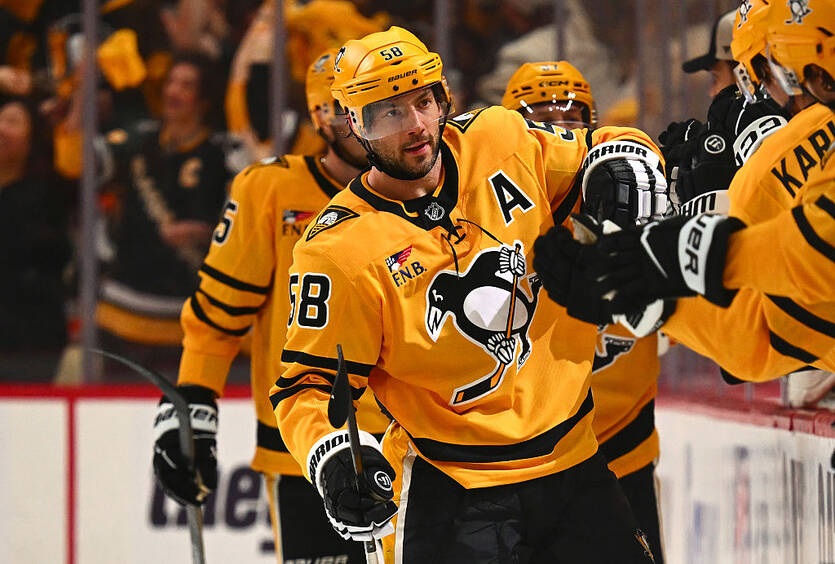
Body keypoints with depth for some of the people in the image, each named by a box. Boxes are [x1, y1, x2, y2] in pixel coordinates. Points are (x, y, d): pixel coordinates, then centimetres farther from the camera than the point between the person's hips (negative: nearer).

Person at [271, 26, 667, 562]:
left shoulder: (500, 141, -2)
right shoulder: (338, 249, -13)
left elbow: (600, 150, 13)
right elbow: (308, 382, -7)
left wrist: (625, 161, -10)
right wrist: (331, 455, -25)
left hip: (571, 457, 4)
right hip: (449, 491, -4)